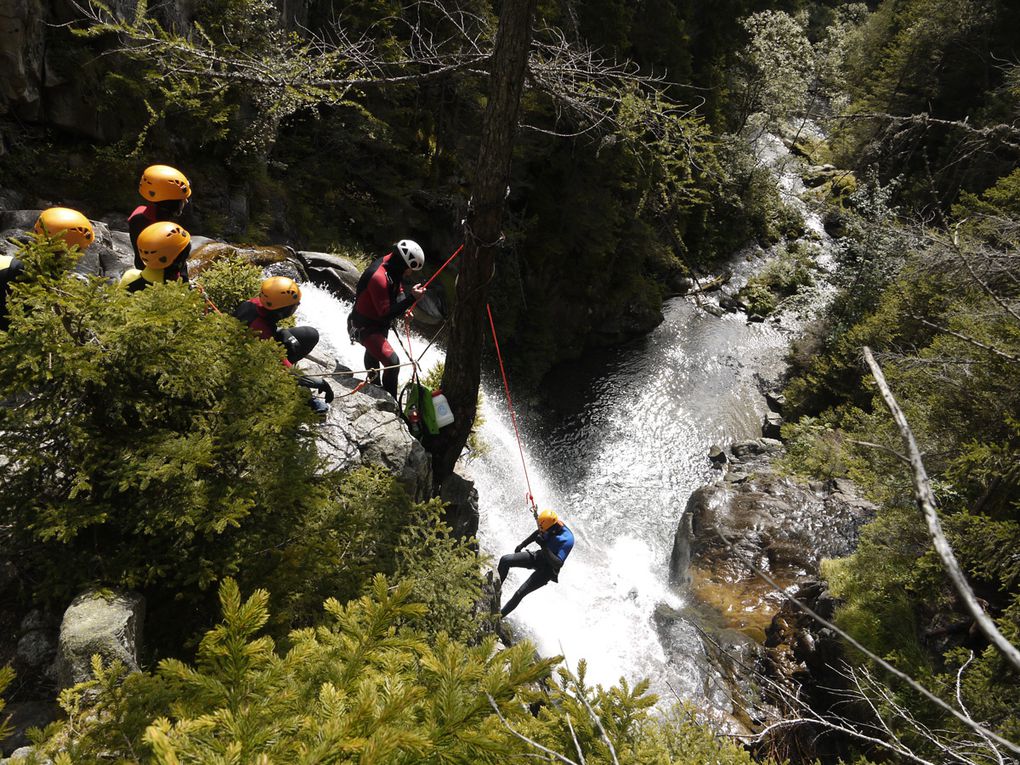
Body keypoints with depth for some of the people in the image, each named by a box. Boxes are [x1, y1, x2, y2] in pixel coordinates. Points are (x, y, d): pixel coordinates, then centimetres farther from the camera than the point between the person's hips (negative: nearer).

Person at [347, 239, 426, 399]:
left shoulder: (390, 262, -11)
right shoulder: (379, 278, -38)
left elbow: (398, 291, 4)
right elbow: (386, 314, -35)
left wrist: (403, 308, -14)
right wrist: (411, 298, -39)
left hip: (378, 322, 10)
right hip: (365, 327, -10)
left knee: (373, 352, 35)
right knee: (392, 363, -21)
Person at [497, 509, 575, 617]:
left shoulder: (567, 539, -32)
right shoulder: (551, 525, -12)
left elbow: (558, 564, -36)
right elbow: (538, 533, 11)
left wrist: (544, 547, -42)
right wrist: (522, 545, 16)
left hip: (548, 569, -7)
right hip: (539, 557, 7)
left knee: (520, 593, -14)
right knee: (505, 560, -3)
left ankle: (500, 614, 7)